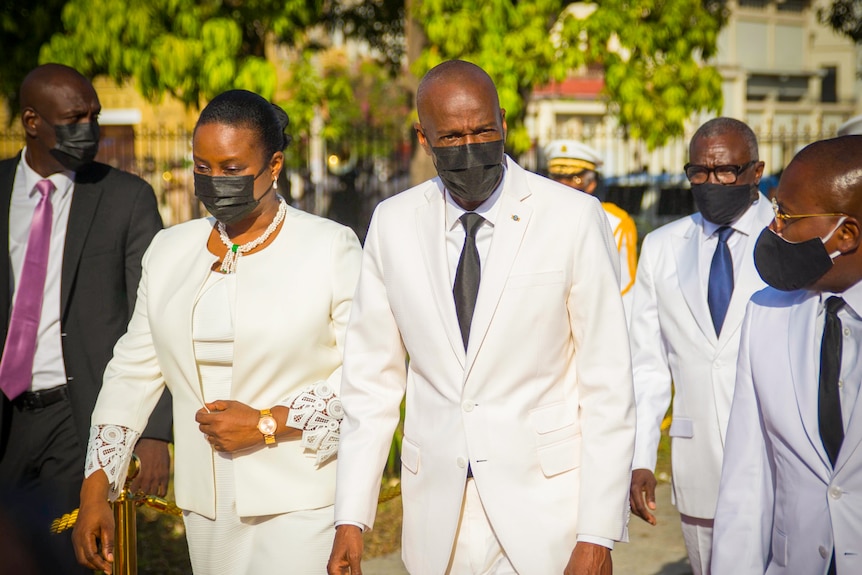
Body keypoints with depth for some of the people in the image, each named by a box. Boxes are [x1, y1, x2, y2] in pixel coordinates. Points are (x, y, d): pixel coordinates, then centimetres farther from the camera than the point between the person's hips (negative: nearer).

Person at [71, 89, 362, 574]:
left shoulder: (331, 248, -5)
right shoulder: (170, 250, 9)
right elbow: (134, 370, 10)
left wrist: (267, 424, -14)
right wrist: (96, 485, 4)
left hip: (300, 501, -4)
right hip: (206, 499, 4)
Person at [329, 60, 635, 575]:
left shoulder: (574, 218, -8)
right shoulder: (393, 224, 2)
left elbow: (608, 383, -7)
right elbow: (373, 376, 7)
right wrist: (352, 517, 2)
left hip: (545, 506, -2)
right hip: (438, 510, 3)